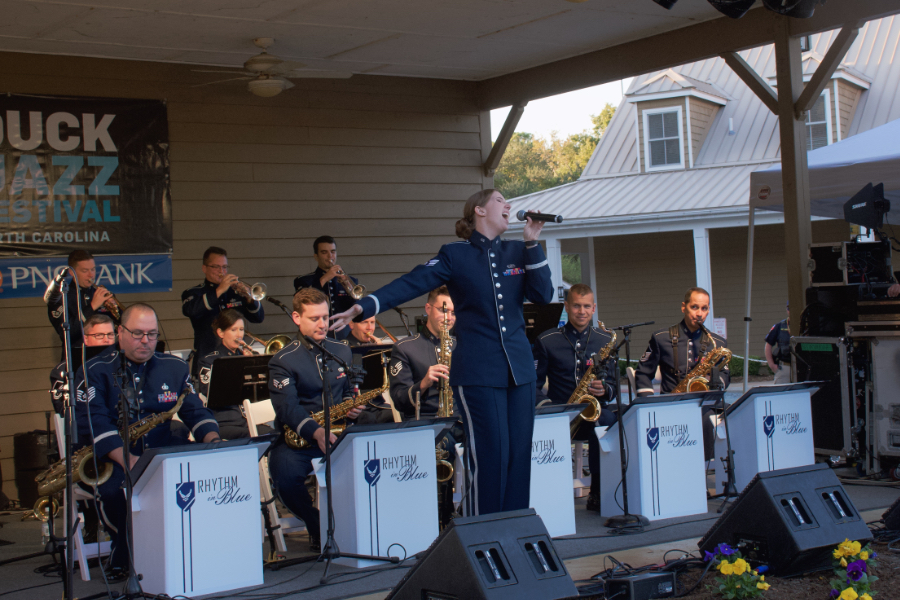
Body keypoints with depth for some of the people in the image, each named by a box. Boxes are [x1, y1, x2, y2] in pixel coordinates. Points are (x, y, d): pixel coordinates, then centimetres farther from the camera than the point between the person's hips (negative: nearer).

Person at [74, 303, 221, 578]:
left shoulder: (174, 368, 13)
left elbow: (196, 412, 11)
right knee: (116, 487, -36)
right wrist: (126, 459, -31)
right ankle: (124, 557, -8)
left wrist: (213, 441, -13)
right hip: (111, 455, -3)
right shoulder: (95, 372, -1)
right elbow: (92, 422, -15)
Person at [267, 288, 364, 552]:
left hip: (337, 434, 4)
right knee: (286, 478, -33)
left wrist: (351, 406, 1)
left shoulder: (342, 352, 14)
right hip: (297, 439, -4)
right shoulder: (283, 361, -4)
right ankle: (318, 527, -6)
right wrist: (316, 432, -33)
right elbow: (287, 408, -17)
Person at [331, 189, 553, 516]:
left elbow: (543, 295, 3)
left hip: (519, 366, 5)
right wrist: (365, 306, -21)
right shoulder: (455, 255, 0)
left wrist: (532, 244, -4)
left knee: (519, 453, 5)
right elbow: (412, 283, -9)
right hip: (478, 370, -5)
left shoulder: (517, 251, 13)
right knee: (491, 455, -7)